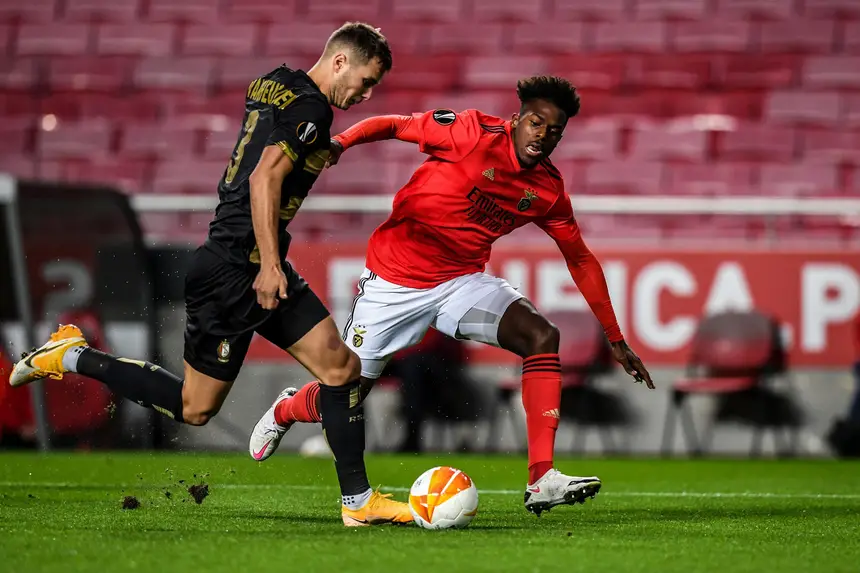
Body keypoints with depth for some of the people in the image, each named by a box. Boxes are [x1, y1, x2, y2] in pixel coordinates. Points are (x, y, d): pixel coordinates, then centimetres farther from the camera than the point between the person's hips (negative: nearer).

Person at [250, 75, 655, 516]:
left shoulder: (548, 190, -1)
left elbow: (580, 259, 10)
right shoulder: (472, 133, -15)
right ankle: (284, 411, 41)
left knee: (542, 337, -22)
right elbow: (393, 125, -8)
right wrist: (340, 142, -28)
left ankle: (542, 481, -25)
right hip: (394, 280, -4)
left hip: (462, 281, 4)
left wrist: (615, 338, 11)